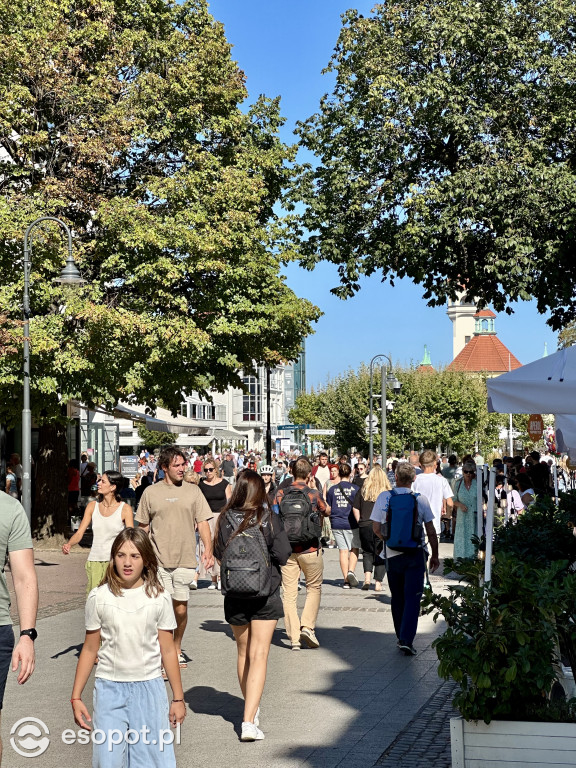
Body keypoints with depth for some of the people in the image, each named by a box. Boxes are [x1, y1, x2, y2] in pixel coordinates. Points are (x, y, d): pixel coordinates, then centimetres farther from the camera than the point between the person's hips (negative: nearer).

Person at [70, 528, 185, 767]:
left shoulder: (159, 598, -2)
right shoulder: (99, 597, -1)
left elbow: (167, 650, 3)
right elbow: (90, 649, 5)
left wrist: (178, 698, 6)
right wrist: (76, 697, 4)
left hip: (149, 687, 0)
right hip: (110, 687, 0)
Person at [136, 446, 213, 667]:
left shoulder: (193, 491, 6)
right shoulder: (151, 492, 5)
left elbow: (203, 523, 4)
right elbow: (143, 527, 12)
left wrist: (208, 549, -9)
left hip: (185, 560, 1)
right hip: (158, 560, -1)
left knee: (181, 609, 8)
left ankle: (177, 650, 27)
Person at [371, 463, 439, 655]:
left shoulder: (383, 497, -3)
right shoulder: (420, 499, -5)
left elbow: (377, 529, 1)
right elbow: (431, 532, -1)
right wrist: (435, 555, 11)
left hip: (392, 554, 2)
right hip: (416, 553, -2)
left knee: (397, 597, 15)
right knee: (413, 597, -2)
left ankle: (401, 637, 23)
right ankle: (406, 639, -12)